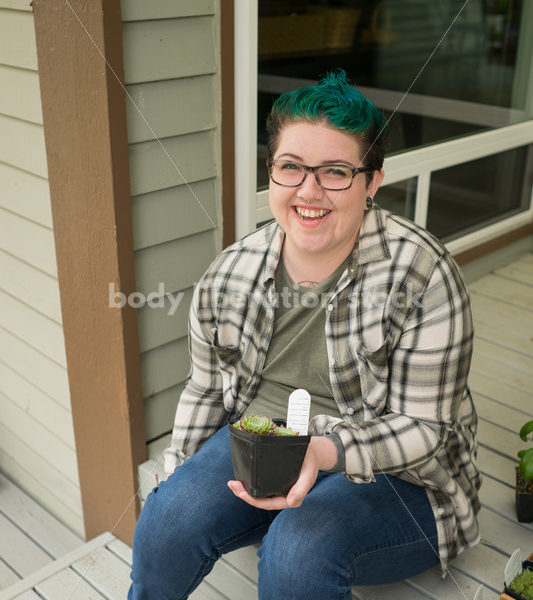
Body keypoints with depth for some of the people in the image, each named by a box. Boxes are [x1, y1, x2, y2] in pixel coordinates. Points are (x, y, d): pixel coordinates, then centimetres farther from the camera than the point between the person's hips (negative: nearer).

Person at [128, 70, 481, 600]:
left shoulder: (422, 274, -18)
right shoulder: (230, 272, -4)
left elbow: (424, 427, -16)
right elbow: (205, 391, 10)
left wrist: (326, 451, -33)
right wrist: (179, 483, 3)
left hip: (391, 472, -3)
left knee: (298, 549, -31)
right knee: (167, 521, -21)